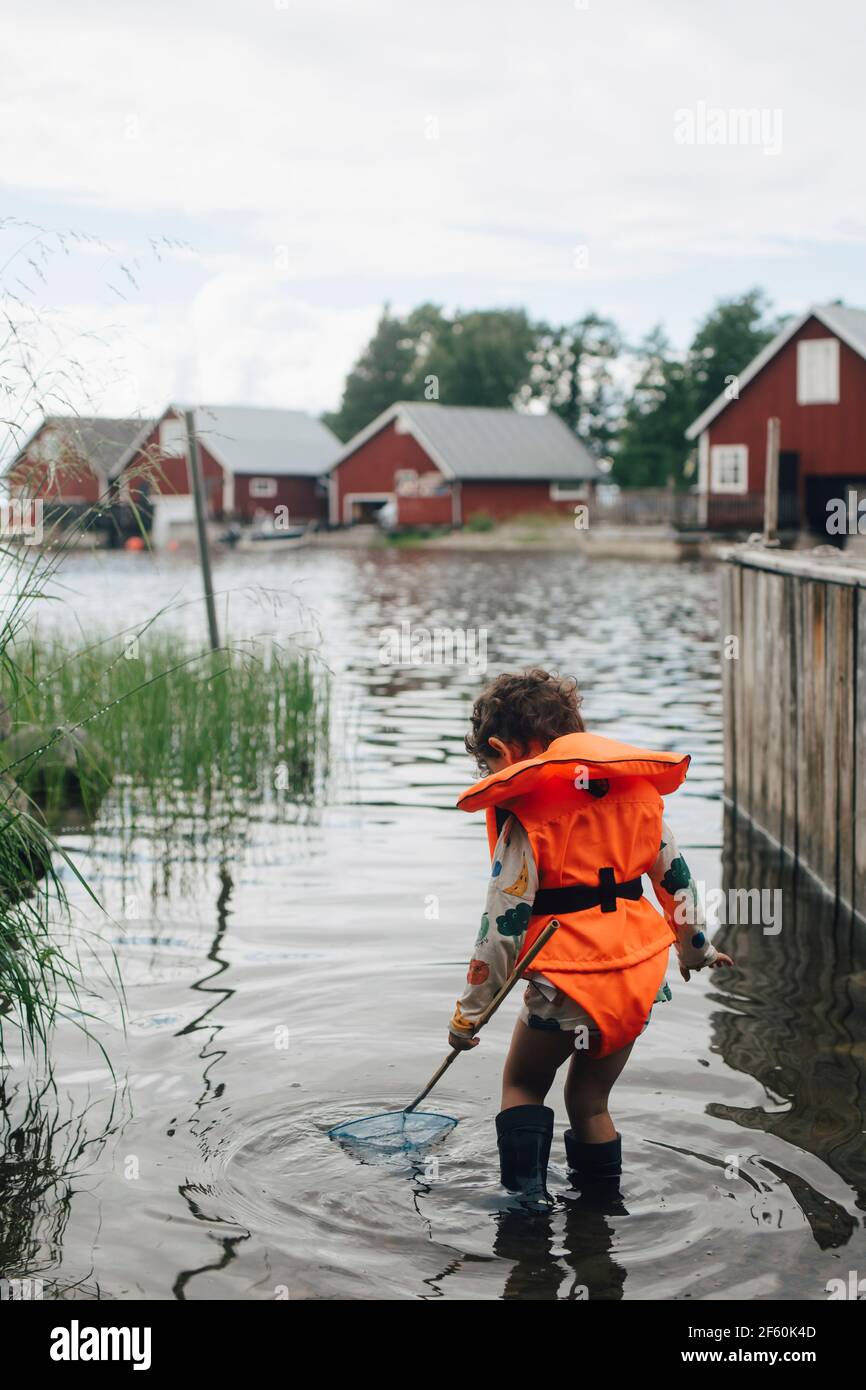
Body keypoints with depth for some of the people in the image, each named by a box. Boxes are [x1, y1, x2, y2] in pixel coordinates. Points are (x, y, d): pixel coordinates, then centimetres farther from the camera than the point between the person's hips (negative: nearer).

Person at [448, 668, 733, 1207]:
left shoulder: (527, 810, -10)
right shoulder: (635, 786, 7)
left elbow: (503, 924, -11)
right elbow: (675, 873, 17)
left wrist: (468, 1012, -3)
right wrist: (695, 945, 32)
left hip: (569, 978, -6)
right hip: (641, 971, 6)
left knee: (523, 1085, 16)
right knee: (590, 1098, 19)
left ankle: (527, 1192, 5)